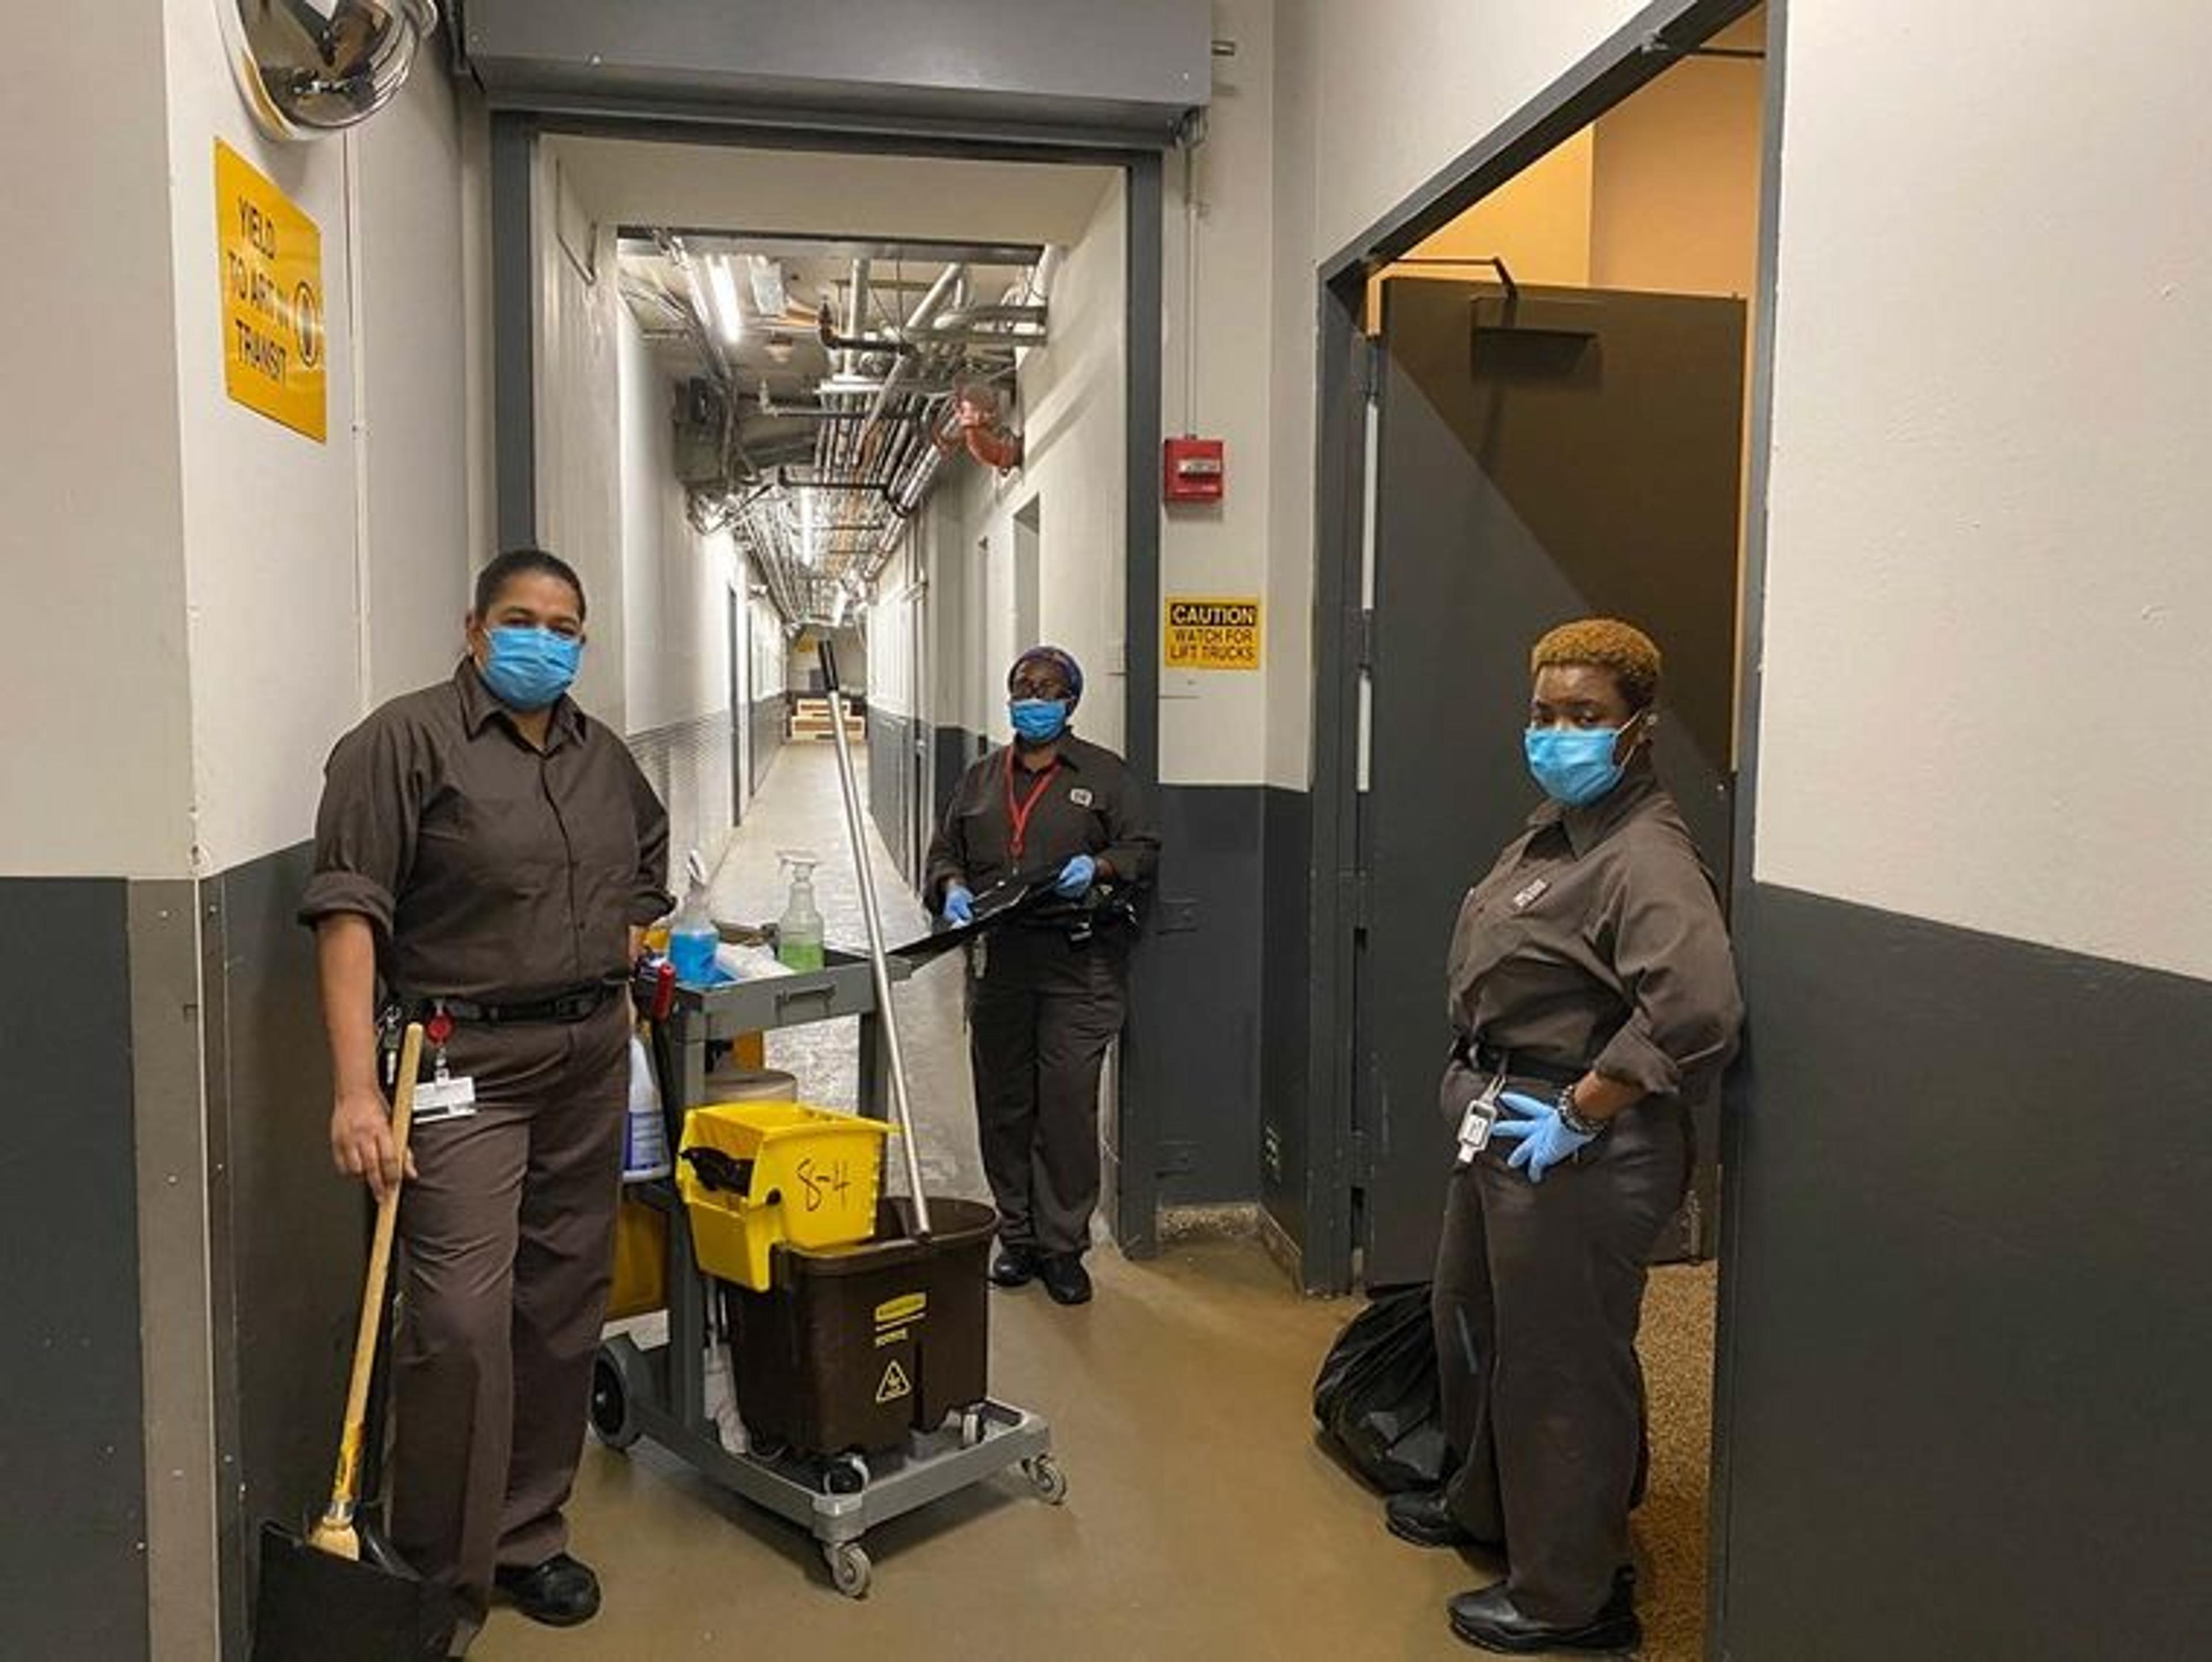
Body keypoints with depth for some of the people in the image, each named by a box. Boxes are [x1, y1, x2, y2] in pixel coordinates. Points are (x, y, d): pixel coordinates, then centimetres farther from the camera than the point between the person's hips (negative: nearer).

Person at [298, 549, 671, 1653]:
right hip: (465, 1062, -6)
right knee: (460, 1322, -8)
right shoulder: (407, 740, -8)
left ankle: (528, 1537, 27)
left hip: (591, 1062, 7)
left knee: (562, 1305, 12)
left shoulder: (603, 756, 12)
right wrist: (358, 1088, -21)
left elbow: (646, 865, 32)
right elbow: (348, 915, -14)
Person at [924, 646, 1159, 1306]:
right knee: (1003, 1105, 7)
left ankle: (1063, 1247, 6)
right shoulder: (982, 777, 17)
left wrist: (1097, 867, -14)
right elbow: (944, 853, 19)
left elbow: (1144, 848, 4)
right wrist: (952, 888, -2)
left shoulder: (1104, 774, 6)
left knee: (1068, 1104, -6)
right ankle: (1017, 1238, 21)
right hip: (997, 962, 4)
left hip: (1077, 963, -4)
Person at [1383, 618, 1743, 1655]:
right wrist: (1489, 1094, 14)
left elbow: (1698, 1012, -36)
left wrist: (1579, 1114, -27)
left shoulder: (1644, 859, -23)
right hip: (1502, 1124, 10)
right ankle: (1484, 1505, 49)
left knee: (1558, 1365, 6)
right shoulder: (1556, 826, 8)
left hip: (1577, 1153, -10)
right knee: (1472, 1319, 25)